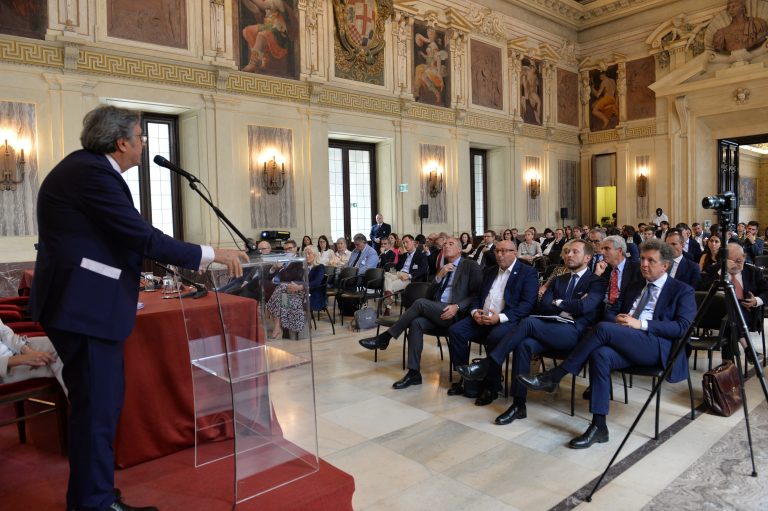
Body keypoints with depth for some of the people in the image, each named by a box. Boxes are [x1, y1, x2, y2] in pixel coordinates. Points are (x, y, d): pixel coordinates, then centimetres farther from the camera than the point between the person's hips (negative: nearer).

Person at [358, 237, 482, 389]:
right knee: (416, 322, -26)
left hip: (456, 314, -5)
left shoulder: (470, 266, 5)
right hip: (437, 312, 5)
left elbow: (478, 293, -4)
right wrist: (440, 275, 0)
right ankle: (414, 373, -22)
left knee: (420, 303, -27)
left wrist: (457, 307, -17)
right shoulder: (442, 267, 22)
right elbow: (431, 294, 16)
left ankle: (385, 338, -18)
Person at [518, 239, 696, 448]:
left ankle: (553, 377, -23)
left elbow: (682, 327, -6)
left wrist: (641, 324, -16)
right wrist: (618, 319, 2)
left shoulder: (682, 291, 8)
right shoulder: (635, 286, 25)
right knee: (600, 355, -32)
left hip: (658, 346, -5)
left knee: (603, 328, -31)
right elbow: (620, 313, 28)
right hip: (626, 343, 5)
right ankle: (599, 426, -28)